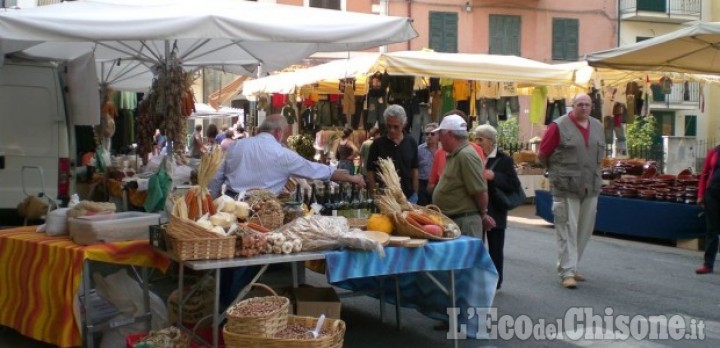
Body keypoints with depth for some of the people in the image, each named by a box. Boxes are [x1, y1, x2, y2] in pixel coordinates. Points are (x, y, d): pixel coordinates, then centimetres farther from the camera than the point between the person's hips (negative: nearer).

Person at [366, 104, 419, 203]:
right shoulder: (377, 144, -6)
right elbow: (371, 172, -3)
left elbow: (414, 170, 8)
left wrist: (415, 194, 5)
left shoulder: (411, 143, 3)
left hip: (408, 196, 3)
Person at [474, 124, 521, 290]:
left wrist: (494, 176, -22)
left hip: (495, 212, -3)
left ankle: (495, 282, 16)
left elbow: (514, 184, -11)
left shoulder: (504, 160, -5)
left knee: (495, 249, 6)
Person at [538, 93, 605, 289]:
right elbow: (542, 155, -2)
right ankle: (567, 272, -3)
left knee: (585, 230, 11)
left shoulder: (597, 127, 11)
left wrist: (591, 171, 15)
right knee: (567, 230, -6)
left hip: (591, 187, 6)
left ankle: (570, 266, 24)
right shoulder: (559, 126, -7)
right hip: (566, 187, -6)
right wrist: (557, 171, 8)